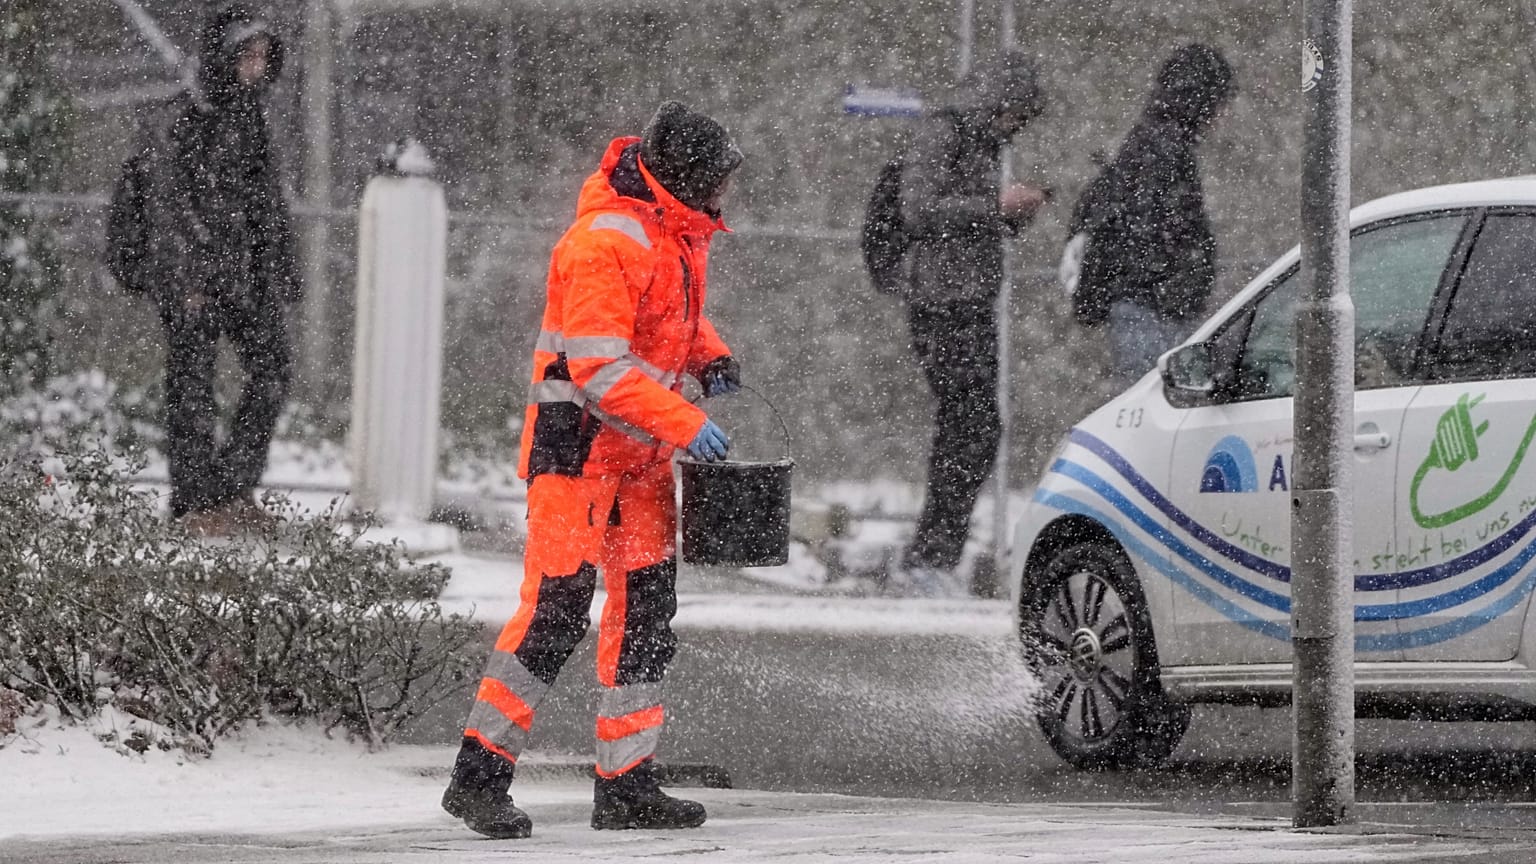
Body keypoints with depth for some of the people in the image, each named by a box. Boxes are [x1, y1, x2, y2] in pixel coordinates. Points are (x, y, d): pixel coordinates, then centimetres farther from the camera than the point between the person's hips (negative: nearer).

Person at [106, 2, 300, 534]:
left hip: (241, 266, 7)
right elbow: (169, 205, -15)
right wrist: (187, 280, -20)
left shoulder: (249, 116, 12)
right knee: (191, 381, -3)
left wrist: (279, 271, 16)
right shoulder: (177, 122, -11)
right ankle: (195, 502, 2)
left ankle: (235, 489, 8)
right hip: (188, 271, -7)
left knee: (271, 367, 0)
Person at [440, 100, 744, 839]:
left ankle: (626, 785, 16)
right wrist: (685, 424, -27)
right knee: (557, 608, -13)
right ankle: (479, 776, -8)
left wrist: (710, 358, 7)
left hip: (642, 451, 9)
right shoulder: (603, 243, -22)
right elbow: (600, 369, -26)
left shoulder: (677, 231, 8)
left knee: (646, 611, 9)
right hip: (579, 444, -9)